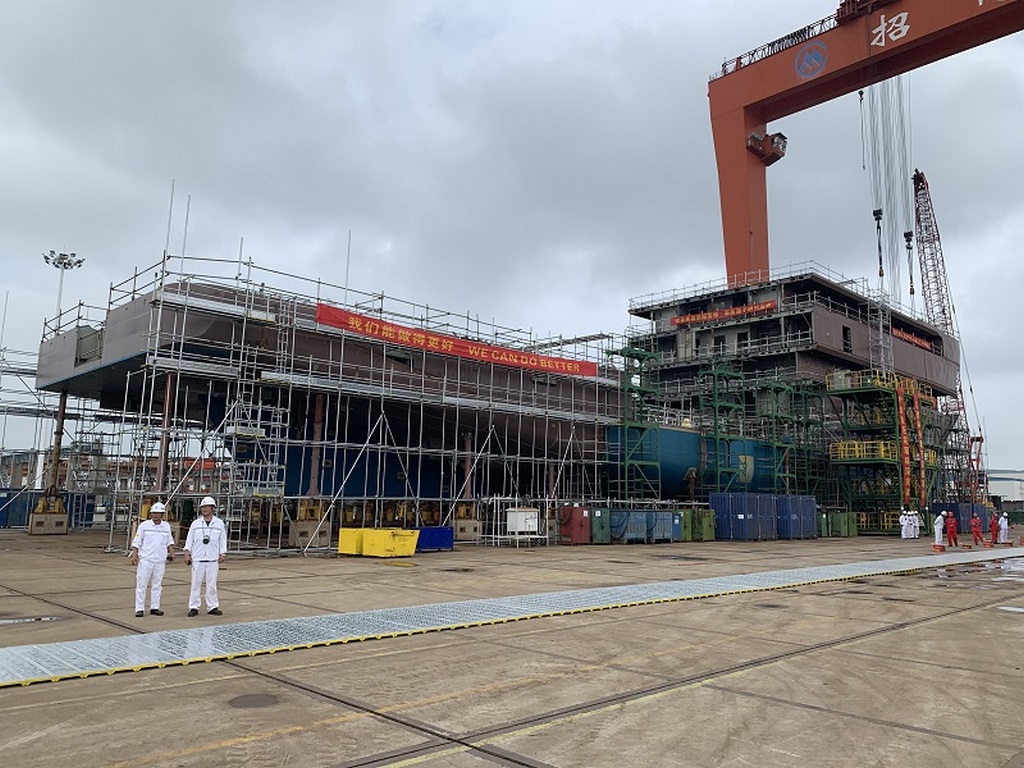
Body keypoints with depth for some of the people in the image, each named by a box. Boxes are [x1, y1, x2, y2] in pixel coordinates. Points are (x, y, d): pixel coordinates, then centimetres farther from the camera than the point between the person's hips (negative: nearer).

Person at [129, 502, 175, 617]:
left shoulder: (166, 526, 8)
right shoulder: (144, 525, -2)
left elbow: (169, 541, 17)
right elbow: (136, 542, -3)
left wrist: (172, 552, 5)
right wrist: (134, 555, -11)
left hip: (160, 560, 3)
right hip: (145, 560, -3)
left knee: (157, 585, 8)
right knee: (141, 585, -2)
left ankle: (155, 608, 15)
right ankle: (139, 609, 4)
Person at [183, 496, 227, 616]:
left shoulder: (219, 523, 6)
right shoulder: (195, 523, 6)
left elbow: (223, 540, 8)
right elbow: (189, 539, 6)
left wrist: (222, 554, 1)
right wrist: (187, 553, -2)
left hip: (213, 559, 0)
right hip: (197, 559, 0)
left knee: (212, 584, 2)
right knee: (196, 583, 1)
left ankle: (212, 607, 9)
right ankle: (194, 607, 8)